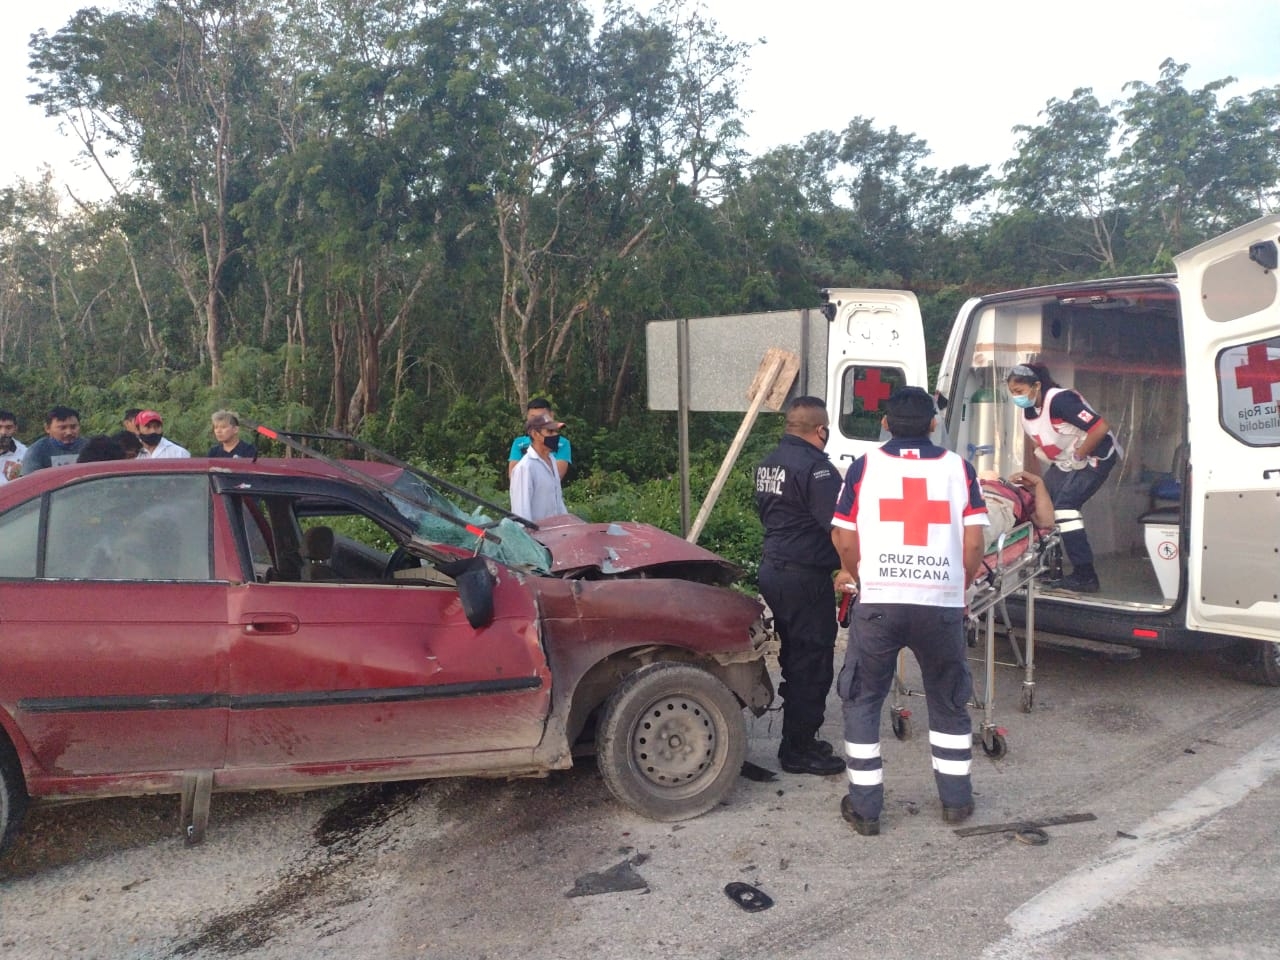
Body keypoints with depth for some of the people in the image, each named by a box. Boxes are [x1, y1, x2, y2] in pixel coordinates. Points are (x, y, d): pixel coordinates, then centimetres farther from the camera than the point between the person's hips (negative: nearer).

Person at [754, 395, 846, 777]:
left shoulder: (768, 463, 10)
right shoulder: (815, 467, -19)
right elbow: (839, 526, -23)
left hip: (773, 570, 9)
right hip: (805, 577, -9)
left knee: (794, 659, 19)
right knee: (813, 663, 1)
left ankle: (798, 740, 30)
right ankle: (799, 751, 10)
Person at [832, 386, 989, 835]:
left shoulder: (864, 466, 2)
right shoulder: (959, 468, 5)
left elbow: (846, 543, 3)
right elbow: (973, 545, 1)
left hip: (878, 603, -1)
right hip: (943, 606, 2)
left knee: (862, 701, 12)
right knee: (949, 702, 20)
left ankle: (865, 807, 15)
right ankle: (956, 799, 30)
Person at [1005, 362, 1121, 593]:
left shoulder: (1060, 400, -29)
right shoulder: (1028, 410, -2)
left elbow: (1101, 427, -34)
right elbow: (1037, 440, 15)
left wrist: (1078, 456, -22)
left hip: (1095, 458, -9)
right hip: (1064, 462, 9)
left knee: (1064, 504, -19)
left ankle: (1085, 576, -14)